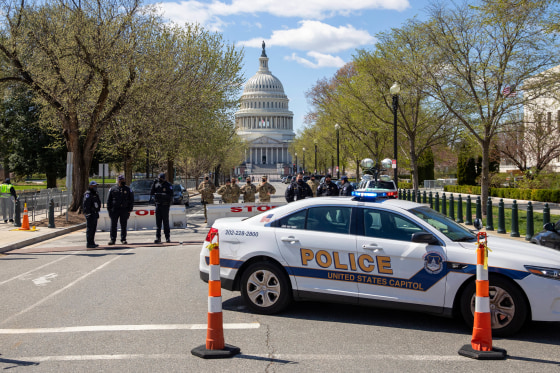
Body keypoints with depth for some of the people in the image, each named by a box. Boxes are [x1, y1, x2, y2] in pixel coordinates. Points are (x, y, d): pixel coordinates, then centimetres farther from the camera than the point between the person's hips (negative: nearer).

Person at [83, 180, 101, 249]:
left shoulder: (95, 194, 18)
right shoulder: (88, 194, -13)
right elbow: (86, 204, -21)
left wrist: (97, 213, 24)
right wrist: (87, 213, -27)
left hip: (95, 214, 10)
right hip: (90, 213, -10)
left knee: (93, 228, 13)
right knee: (90, 228, -9)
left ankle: (92, 243, 20)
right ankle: (89, 244, -8)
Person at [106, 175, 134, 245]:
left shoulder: (128, 189, 6)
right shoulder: (112, 189, 5)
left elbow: (131, 200, 8)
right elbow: (109, 200, 8)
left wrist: (129, 210, 1)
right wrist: (109, 209, 1)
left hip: (124, 210, 0)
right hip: (114, 210, 0)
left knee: (123, 225, 4)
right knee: (113, 225, 0)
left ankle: (123, 239, 12)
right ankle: (112, 239, 5)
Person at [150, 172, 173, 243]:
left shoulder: (168, 185, -5)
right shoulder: (156, 184, 9)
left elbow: (170, 195, -11)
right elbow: (151, 193, 5)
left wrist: (164, 195, -25)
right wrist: (153, 184, -5)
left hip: (165, 205, -4)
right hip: (158, 205, 4)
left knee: (166, 221, -1)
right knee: (158, 221, 2)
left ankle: (168, 237, 6)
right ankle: (158, 238, 3)